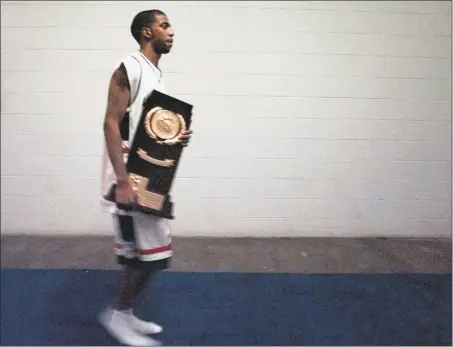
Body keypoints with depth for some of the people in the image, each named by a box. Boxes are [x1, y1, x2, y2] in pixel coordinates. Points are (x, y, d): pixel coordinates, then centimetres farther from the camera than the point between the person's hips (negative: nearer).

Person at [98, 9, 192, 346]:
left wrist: (178, 138, 3)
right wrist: (122, 180, -24)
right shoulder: (129, 69, -12)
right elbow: (112, 124, -18)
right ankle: (118, 314, 13)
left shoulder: (158, 75, 15)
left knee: (149, 250, 14)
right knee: (149, 251, -6)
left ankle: (127, 315, 28)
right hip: (131, 177, -9)